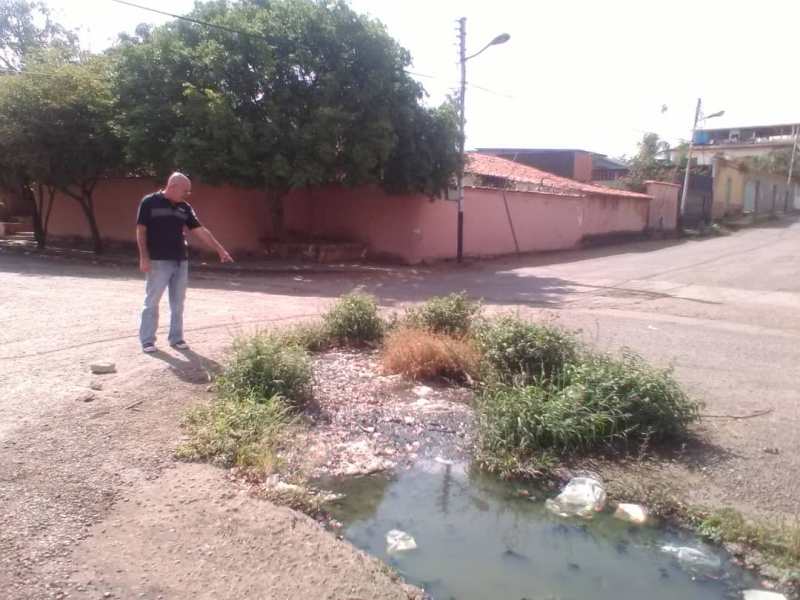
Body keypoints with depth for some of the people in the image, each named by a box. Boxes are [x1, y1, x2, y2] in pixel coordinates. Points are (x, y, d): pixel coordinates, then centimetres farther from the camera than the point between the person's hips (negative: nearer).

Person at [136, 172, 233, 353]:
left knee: (178, 303, 9)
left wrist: (220, 250, 4)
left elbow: (200, 231, 9)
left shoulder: (184, 208, 9)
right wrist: (144, 257, -13)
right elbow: (141, 231, -6)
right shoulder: (149, 202, -6)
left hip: (181, 261, 5)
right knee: (152, 302, 0)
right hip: (158, 261, -5)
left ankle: (176, 338, 19)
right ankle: (147, 340, 9)